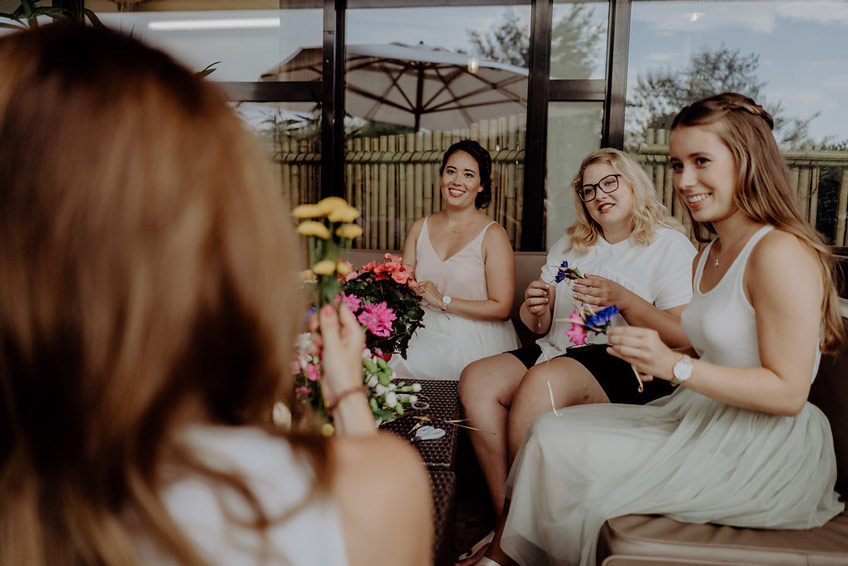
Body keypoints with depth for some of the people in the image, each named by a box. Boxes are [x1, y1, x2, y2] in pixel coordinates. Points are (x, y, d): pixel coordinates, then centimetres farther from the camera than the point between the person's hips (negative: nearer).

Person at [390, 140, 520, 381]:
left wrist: (444, 301, -12)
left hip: (474, 340, -4)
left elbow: (502, 308, -9)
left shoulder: (492, 235, -5)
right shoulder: (420, 228, 12)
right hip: (426, 332, 5)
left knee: (398, 369, -26)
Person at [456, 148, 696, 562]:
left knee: (542, 382, -35)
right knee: (477, 379, -21)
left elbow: (686, 338, -8)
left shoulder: (670, 245, 3)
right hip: (557, 352, 6)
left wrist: (622, 299, -19)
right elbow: (540, 326, 20)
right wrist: (536, 308, -4)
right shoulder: (570, 245, 21)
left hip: (627, 364, -6)